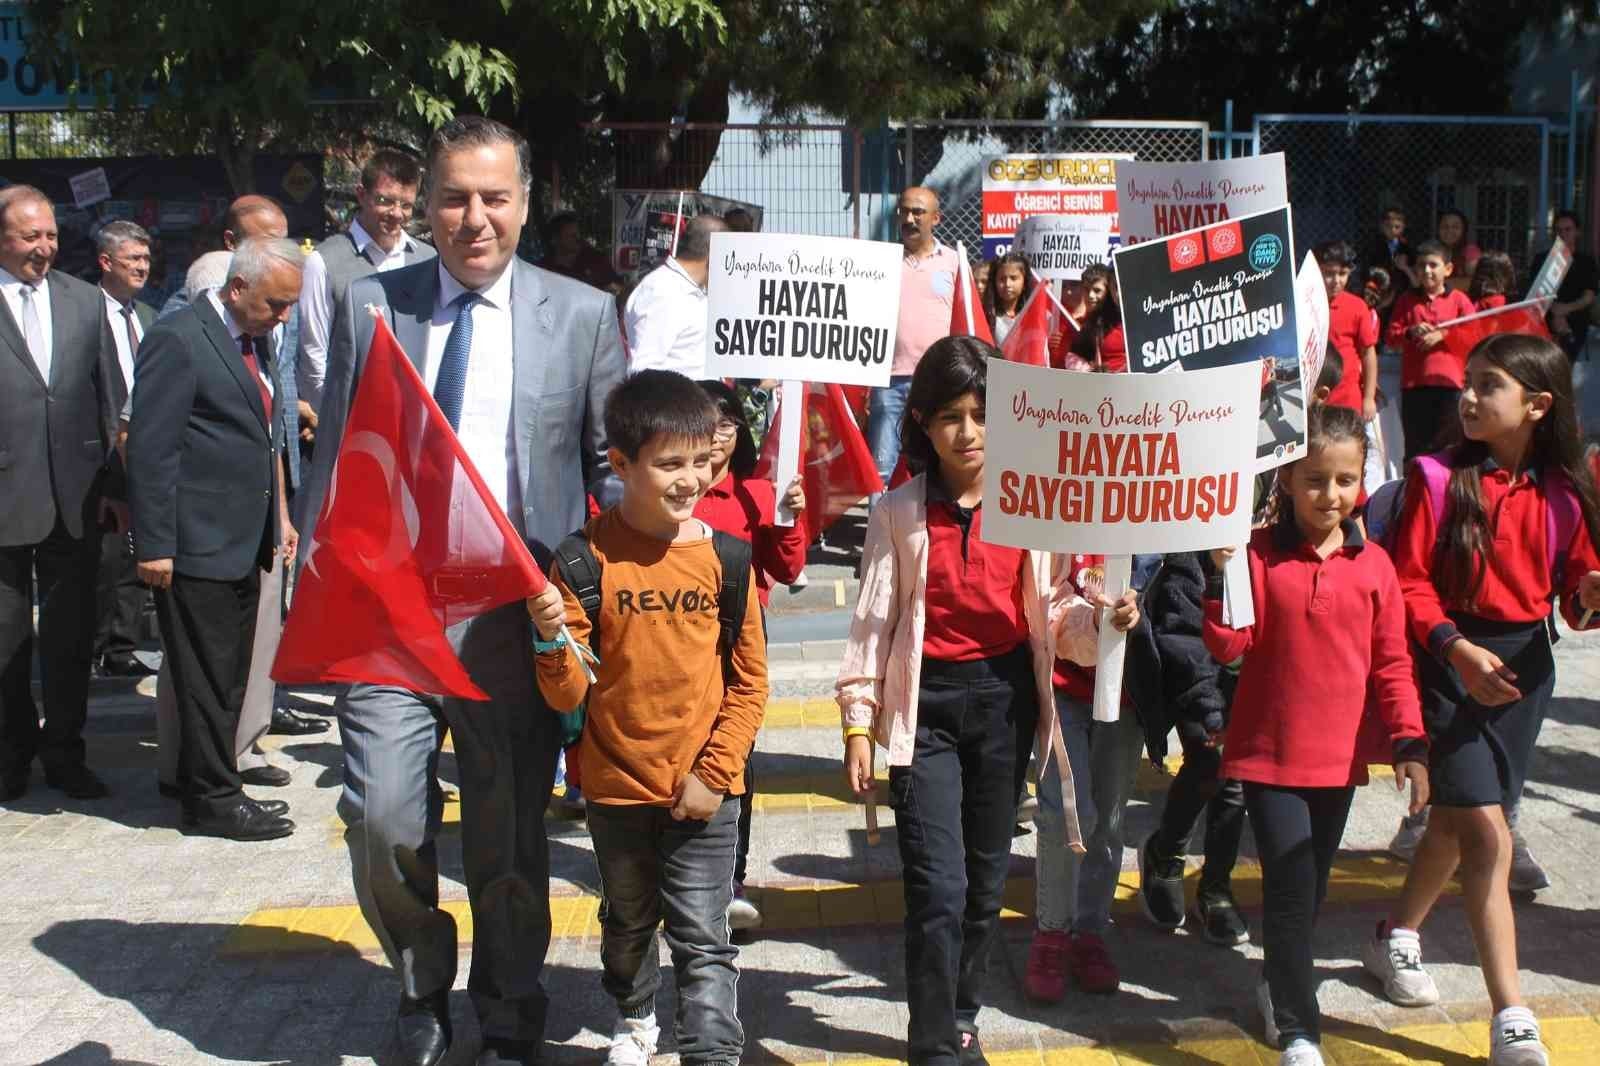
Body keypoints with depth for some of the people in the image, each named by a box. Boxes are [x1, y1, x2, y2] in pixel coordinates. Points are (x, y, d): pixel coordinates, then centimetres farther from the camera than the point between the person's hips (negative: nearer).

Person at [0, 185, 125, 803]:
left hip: (75, 498, 3)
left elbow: (111, 401, 9)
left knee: (71, 635, 10)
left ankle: (64, 753, 22)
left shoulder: (85, 301, 7)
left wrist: (114, 486, 5)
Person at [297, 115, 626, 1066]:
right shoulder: (371, 306, 7)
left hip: (518, 614, 0)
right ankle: (423, 983, 23)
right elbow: (336, 460, 8)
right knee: (381, 816, -8)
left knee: (510, 835, 7)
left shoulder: (583, 314, 4)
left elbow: (616, 461, 8)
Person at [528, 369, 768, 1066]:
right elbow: (568, 696, -10)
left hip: (702, 791, -1)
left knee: (702, 939, -2)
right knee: (628, 922, 23)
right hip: (617, 784, 1)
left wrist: (714, 774, -8)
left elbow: (750, 680, -1)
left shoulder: (726, 558, -7)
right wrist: (552, 640, -30)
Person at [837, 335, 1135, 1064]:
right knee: (939, 888, -8)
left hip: (1005, 699, 3)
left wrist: (1099, 619, -18)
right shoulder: (899, 513, -5)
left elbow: (1049, 607, 2)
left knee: (987, 879, 15)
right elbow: (873, 621, -3)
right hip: (927, 704, -2)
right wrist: (858, 723, -4)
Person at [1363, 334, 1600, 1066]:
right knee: (1487, 832, -12)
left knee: (1457, 821, 16)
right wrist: (1456, 648, -22)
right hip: (1453, 660, -4)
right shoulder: (1440, 478, -8)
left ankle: (1396, 938, 42)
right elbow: (1409, 583, -9)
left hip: (1525, 664, 4)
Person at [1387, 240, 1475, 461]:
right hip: (1414, 382, 2)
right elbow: (1391, 336, 8)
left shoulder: (1459, 300, 5)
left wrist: (1443, 335, -11)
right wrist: (1411, 332, -11)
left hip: (1448, 381, -2)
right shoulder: (1407, 300, 11)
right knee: (1415, 444, 6)